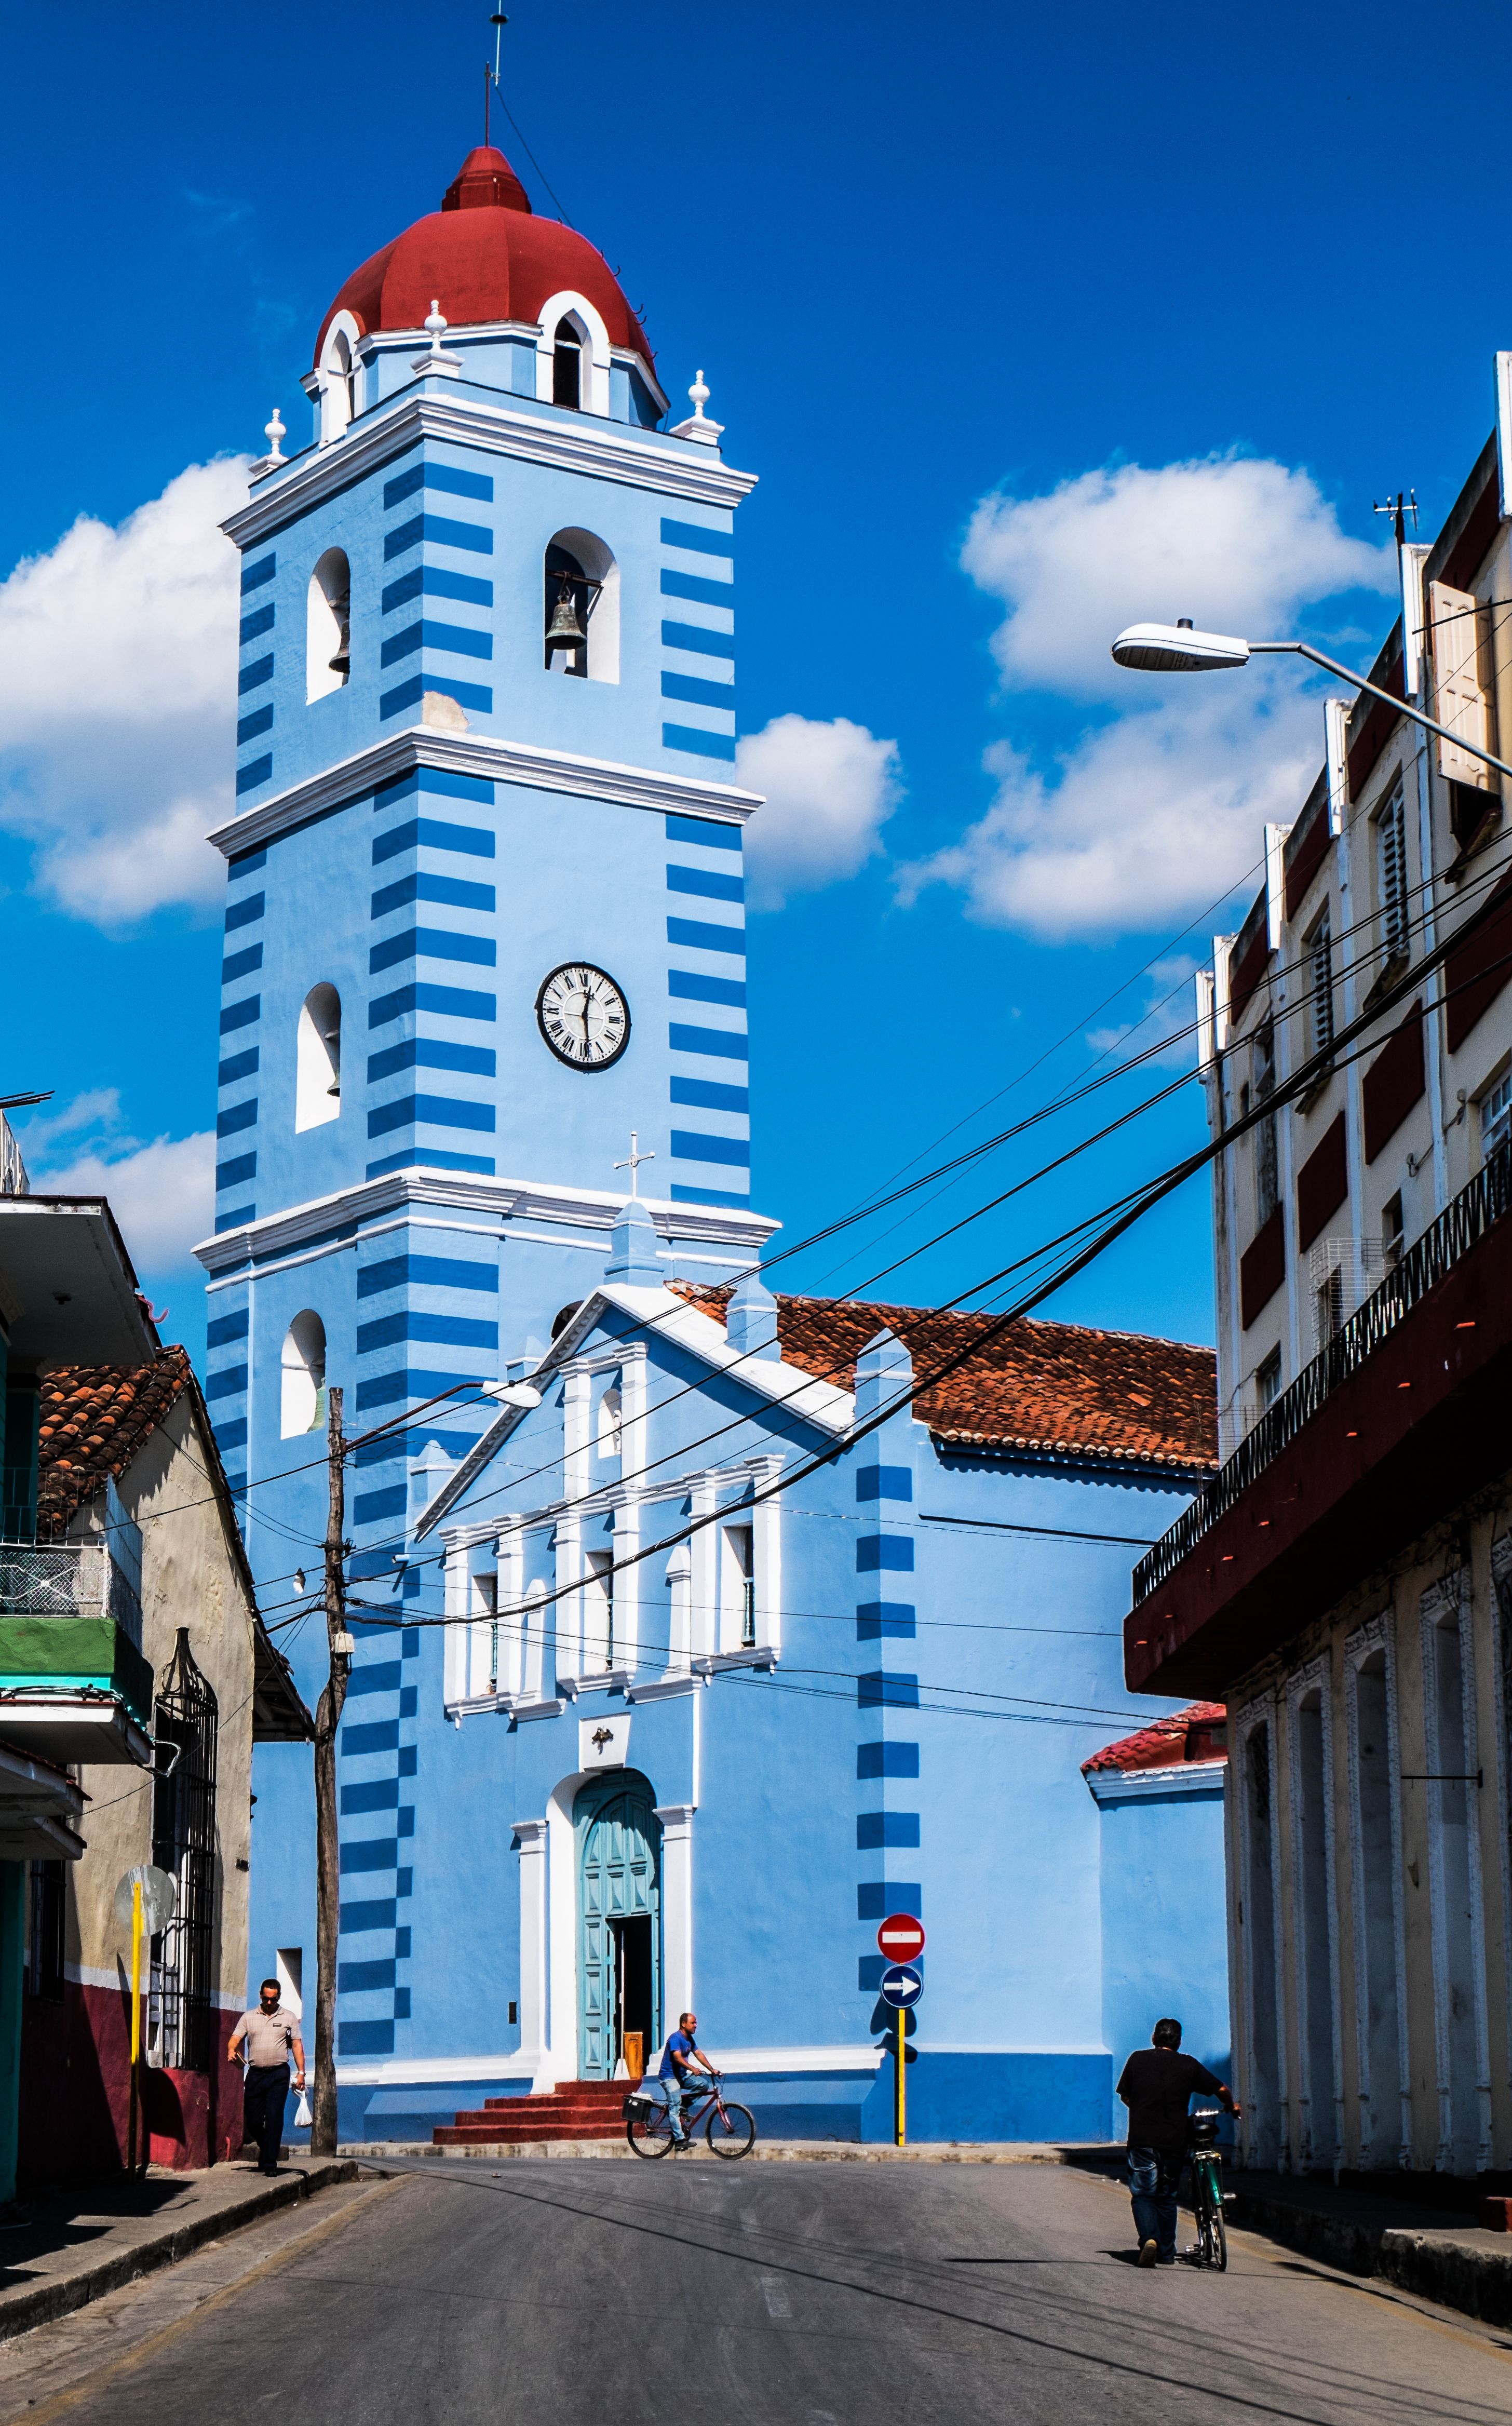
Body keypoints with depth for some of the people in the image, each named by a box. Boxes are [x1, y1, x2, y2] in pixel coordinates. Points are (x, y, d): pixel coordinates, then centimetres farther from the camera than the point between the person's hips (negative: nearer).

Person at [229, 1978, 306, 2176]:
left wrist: (301, 2072, -1)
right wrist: (232, 2050, -19)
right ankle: (267, 2150, 27)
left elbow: (297, 2045, 7)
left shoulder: (289, 2017, 8)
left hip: (279, 2073, -2)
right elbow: (235, 2038, 4)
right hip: (255, 2074, 2)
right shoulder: (249, 2017, 11)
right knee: (252, 2120, 2)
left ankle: (270, 2163, -8)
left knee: (274, 2119, -9)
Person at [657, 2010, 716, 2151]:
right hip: (670, 2077, -9)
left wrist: (711, 2069, -3)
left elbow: (699, 2054, 8)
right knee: (675, 2107, -14)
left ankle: (683, 2103, 5)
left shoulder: (689, 2039, 10)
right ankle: (679, 2139, -17)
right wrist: (693, 2069, -42)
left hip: (682, 2075, 9)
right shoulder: (676, 2038, -18)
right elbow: (678, 2057, -30)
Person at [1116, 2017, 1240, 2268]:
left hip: (1142, 2139, -2)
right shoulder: (1188, 2065, 7)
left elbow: (1124, 2096, 13)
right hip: (1175, 2141, 2)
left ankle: (1149, 2238, -22)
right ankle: (1166, 2253, 18)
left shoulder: (1138, 2059, 6)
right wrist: (1232, 2106, 30)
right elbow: (1221, 2089, 8)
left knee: (1143, 2194, 3)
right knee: (1167, 2196, 16)